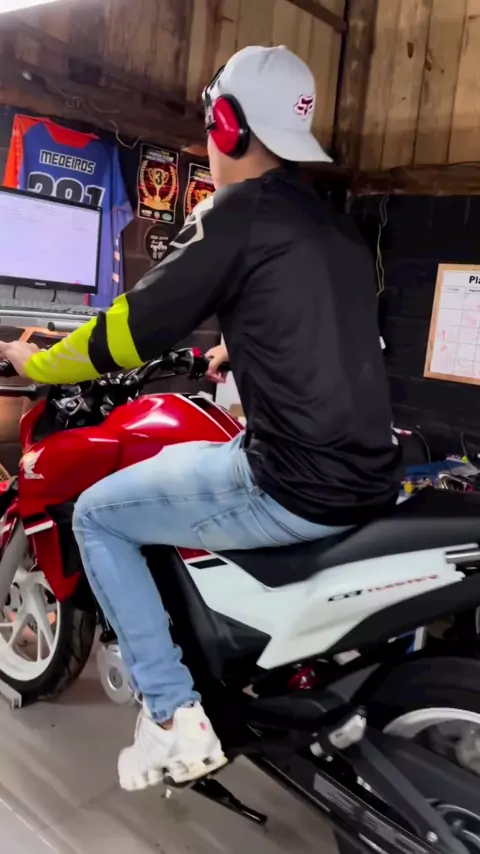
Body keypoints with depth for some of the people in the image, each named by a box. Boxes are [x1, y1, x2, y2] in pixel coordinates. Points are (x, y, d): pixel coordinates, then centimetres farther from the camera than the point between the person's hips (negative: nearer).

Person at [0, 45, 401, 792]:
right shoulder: (336, 225, 16)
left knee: (96, 515, 8)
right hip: (368, 479, 9)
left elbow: (134, 326, -8)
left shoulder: (239, 211, -8)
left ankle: (175, 718, 8)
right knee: (179, 458, 33)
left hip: (292, 488, -9)